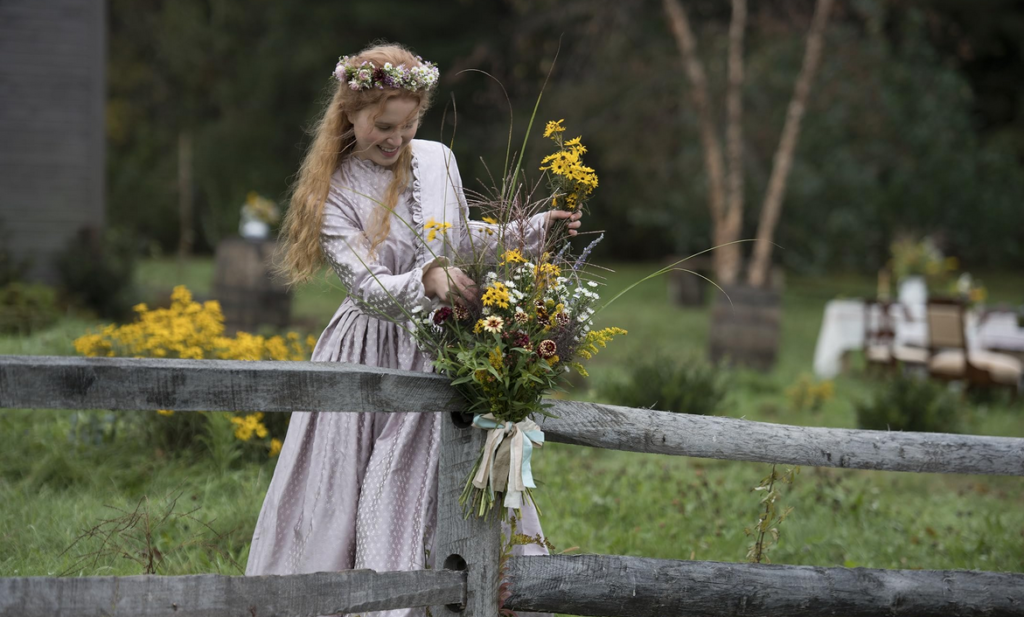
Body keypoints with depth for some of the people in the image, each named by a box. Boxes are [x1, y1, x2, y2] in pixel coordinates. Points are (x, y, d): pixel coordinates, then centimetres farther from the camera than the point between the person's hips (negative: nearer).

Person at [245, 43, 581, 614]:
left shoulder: (437, 160, 4)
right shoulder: (333, 193, -7)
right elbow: (368, 288, -18)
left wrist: (532, 229, 10)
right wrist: (425, 280, -36)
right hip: (371, 362, -3)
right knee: (341, 502, -2)